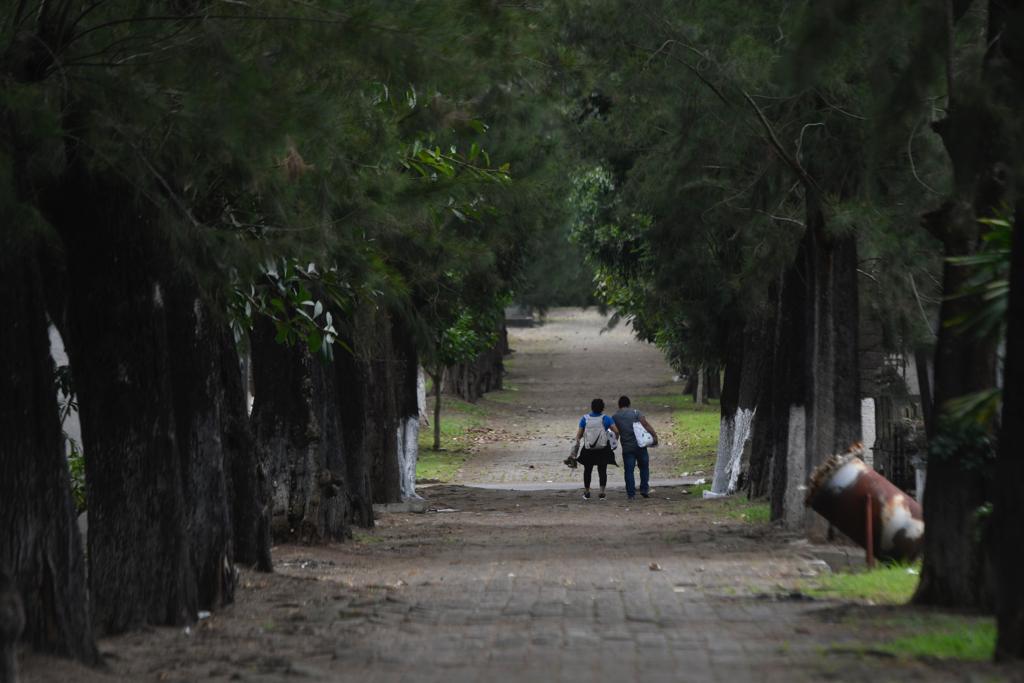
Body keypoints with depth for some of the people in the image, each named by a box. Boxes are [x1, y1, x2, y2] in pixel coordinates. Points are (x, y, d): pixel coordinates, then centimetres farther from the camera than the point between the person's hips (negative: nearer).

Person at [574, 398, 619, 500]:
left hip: (588, 450, 1)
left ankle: (587, 493, 23)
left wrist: (577, 439, 16)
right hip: (603, 450, -1)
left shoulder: (585, 419, -6)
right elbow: (617, 431, -13)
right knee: (602, 470, 6)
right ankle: (602, 493, -1)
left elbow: (579, 434, -5)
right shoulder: (605, 419, -8)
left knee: (587, 470, 15)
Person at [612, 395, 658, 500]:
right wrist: (655, 435, -12)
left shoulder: (614, 417, 5)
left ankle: (631, 493, 2)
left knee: (628, 471, 5)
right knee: (644, 467, 14)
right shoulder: (636, 413, -1)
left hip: (627, 448, 1)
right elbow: (646, 425, -11)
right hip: (640, 445, -1)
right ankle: (644, 489, 10)